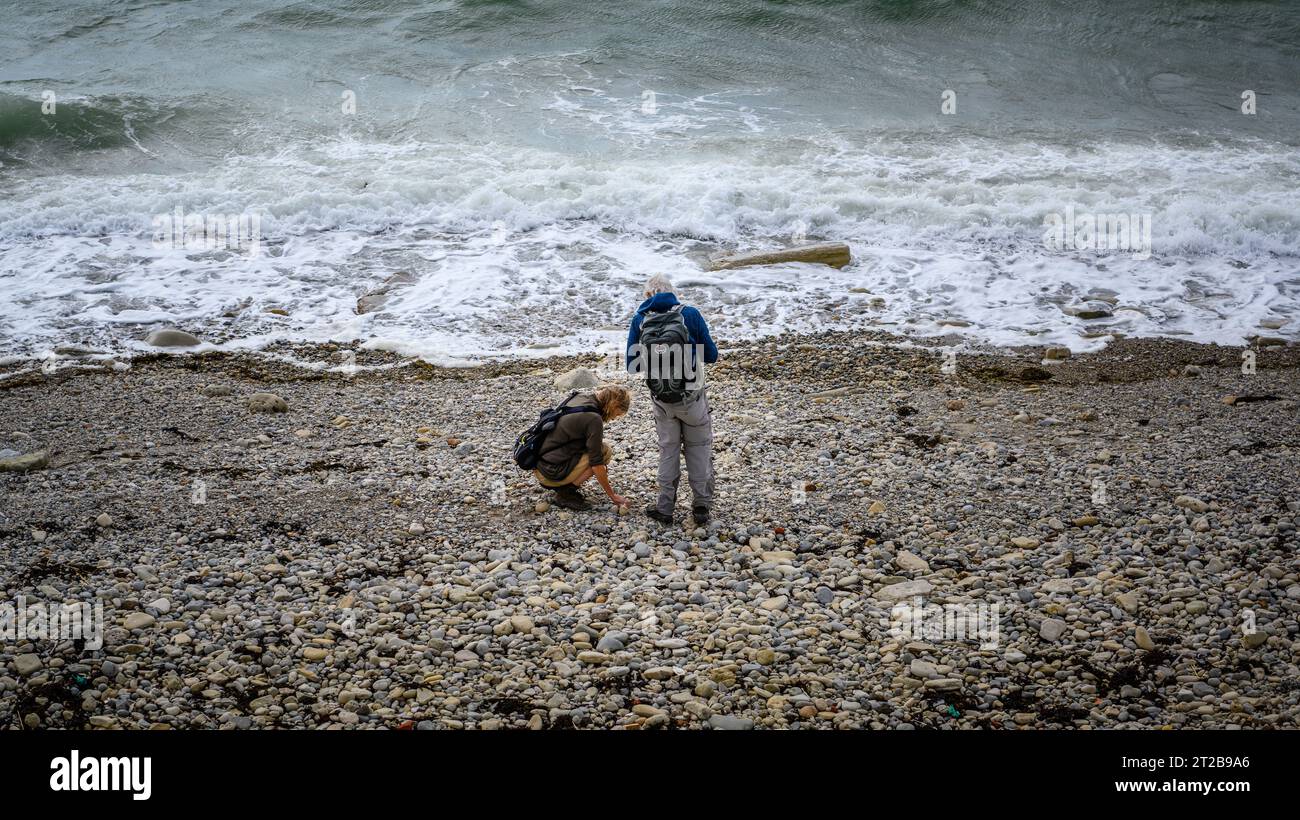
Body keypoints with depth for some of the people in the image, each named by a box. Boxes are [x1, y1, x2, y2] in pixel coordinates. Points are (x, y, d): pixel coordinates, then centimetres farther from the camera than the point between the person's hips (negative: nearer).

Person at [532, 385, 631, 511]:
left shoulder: (580, 397, 6)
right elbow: (596, 465, -16)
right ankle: (566, 493, -6)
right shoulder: (594, 419, -19)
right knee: (605, 451, -8)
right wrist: (612, 495, -6)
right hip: (550, 472, -9)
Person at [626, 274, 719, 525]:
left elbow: (632, 365, -1)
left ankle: (665, 508, 22)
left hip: (661, 400, 2)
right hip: (692, 397, -2)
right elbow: (711, 355, -4)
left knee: (668, 450, 18)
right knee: (698, 448, 15)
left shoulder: (640, 320, -4)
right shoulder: (690, 315, -9)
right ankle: (701, 506, 16)